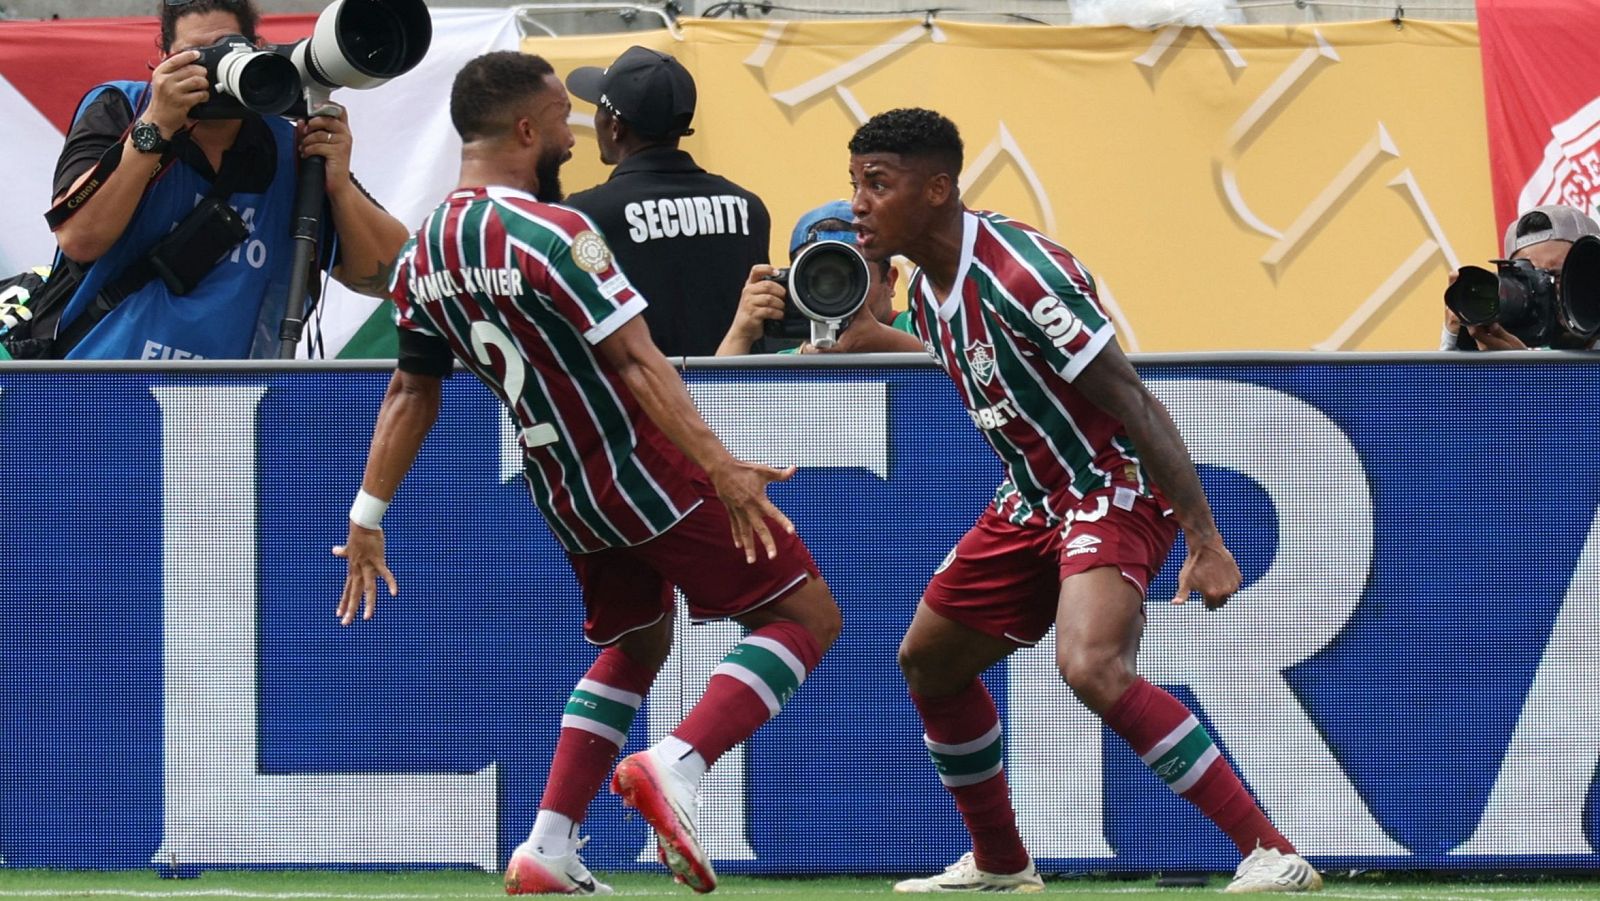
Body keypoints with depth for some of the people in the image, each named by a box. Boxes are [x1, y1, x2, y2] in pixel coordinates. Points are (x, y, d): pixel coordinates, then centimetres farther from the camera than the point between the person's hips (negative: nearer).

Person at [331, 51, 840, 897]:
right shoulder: (551, 233, -19)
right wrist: (722, 470, -26)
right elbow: (637, 362, -24)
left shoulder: (423, 256, 4)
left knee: (635, 645, 27)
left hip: (564, 493, 8)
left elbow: (410, 392, 12)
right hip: (646, 472, -8)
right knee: (806, 613, 0)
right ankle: (676, 765, -20)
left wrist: (367, 518, 18)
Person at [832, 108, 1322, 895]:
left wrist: (1205, 542, -28)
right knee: (928, 660, 17)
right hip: (1035, 497, 10)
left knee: (1090, 667, -31)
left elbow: (1134, 403, -26)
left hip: (1116, 489, -10)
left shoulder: (1019, 276, -26)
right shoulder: (926, 291, 1)